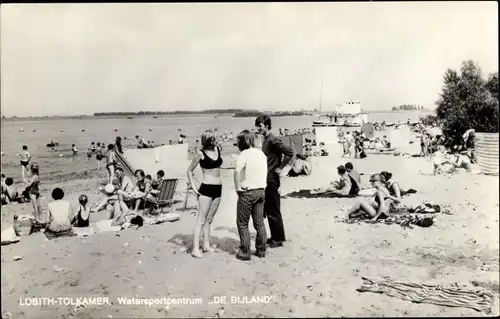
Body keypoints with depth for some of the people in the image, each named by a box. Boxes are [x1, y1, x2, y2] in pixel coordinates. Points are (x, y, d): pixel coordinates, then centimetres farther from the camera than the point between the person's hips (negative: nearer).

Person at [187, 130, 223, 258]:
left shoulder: (217, 149, 7)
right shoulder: (200, 153, -9)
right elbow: (189, 170, -2)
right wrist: (193, 186, -9)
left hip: (218, 188, 6)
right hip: (206, 188, -6)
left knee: (209, 219, 13)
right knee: (201, 220, -6)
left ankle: (206, 245, 21)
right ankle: (195, 249, -5)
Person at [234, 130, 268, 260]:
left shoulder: (244, 154, -14)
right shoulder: (261, 153, 8)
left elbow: (237, 173, -25)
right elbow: (265, 173, 12)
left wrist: (238, 189, -14)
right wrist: (261, 187, 13)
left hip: (247, 192, -7)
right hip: (261, 191, 7)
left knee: (242, 223, 5)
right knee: (259, 222, 14)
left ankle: (245, 252, 8)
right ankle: (261, 250, 21)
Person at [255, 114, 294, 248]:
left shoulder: (273, 140, -16)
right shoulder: (265, 140, 12)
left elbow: (290, 152, -23)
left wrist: (280, 168, -18)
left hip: (272, 181, -9)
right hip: (266, 180, 9)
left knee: (274, 212, -1)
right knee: (268, 211, 15)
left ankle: (279, 239, 8)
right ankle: (274, 236, 25)